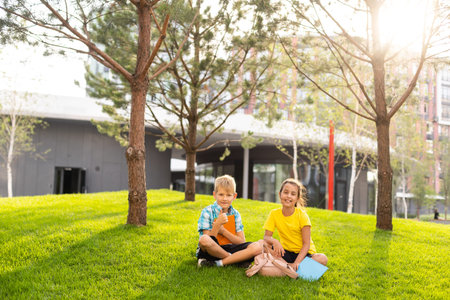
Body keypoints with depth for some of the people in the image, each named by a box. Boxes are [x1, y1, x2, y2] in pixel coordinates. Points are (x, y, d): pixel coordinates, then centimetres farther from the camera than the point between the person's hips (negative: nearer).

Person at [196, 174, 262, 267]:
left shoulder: (235, 214, 8)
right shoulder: (207, 212, -4)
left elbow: (241, 242, 1)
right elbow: (207, 241, -11)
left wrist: (223, 231, -11)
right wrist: (218, 224, -23)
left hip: (229, 250, 3)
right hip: (211, 251, -3)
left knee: (258, 246, -20)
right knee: (204, 239, -39)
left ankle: (218, 263, -22)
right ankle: (238, 260, -16)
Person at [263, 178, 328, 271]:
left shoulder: (302, 215, -13)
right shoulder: (274, 214, -6)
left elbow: (306, 244, -16)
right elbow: (266, 237, -8)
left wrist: (296, 263, -31)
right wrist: (274, 241, -33)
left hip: (303, 253, -2)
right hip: (286, 252, 2)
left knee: (322, 259, -32)